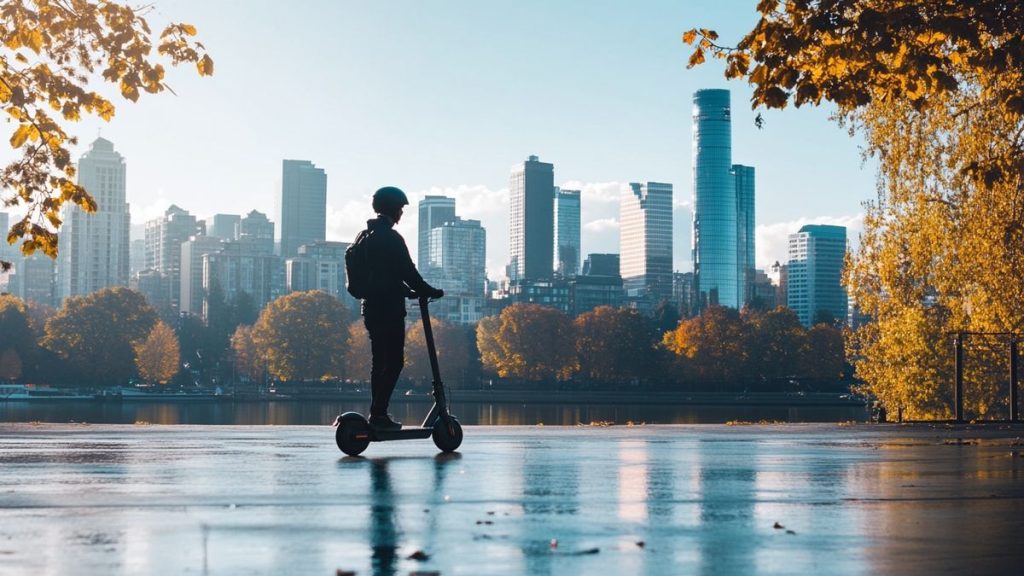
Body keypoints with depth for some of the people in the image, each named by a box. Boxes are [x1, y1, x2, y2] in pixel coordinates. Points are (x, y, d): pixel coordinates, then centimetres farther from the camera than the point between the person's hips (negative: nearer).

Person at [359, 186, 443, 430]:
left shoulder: (366, 235, 14)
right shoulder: (391, 238, -14)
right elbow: (408, 272, -14)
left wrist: (408, 290, 24)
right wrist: (431, 292, -2)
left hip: (371, 307, 9)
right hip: (389, 309, -9)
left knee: (379, 361, 12)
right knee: (394, 362, -6)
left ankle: (377, 413, 14)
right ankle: (379, 413, -10)